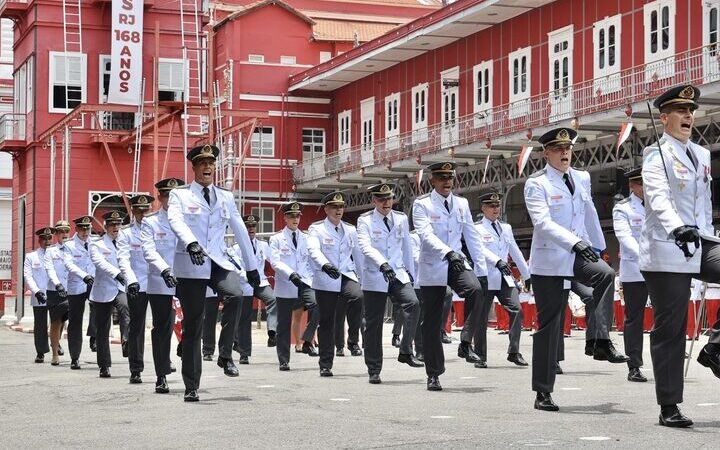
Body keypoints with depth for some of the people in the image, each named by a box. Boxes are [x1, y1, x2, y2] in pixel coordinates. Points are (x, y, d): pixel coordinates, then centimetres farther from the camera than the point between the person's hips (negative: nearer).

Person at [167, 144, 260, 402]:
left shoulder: (225, 197, 16)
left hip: (218, 263, 2)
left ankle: (225, 355, -14)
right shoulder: (180, 195, 4)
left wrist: (251, 266, 21)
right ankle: (191, 387, 8)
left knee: (235, 295, -30)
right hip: (190, 266, -2)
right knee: (192, 327, -1)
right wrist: (191, 243, -36)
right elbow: (176, 221, -16)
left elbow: (240, 230, 20)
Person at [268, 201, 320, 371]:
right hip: (285, 287, -2)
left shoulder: (305, 238, 16)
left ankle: (307, 342, -14)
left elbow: (311, 260, 16)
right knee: (284, 325, 1)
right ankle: (284, 361, 10)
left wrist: (310, 278, -1)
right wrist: (291, 274, -23)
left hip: (304, 285, 2)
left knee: (317, 306, -27)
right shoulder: (276, 239, 5)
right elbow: (275, 261, -8)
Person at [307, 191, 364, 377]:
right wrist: (325, 265, -37)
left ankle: (353, 339, -13)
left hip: (347, 276, 2)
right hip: (325, 281, -2)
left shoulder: (350, 230, 15)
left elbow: (358, 254, 19)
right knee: (326, 322, 1)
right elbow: (313, 250, -18)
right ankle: (325, 365, 10)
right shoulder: (316, 229, 0)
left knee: (357, 296, -31)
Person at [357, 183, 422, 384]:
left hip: (398, 274, 3)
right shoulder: (365, 220, -2)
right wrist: (382, 264, -33)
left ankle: (406, 351, -17)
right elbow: (365, 246, -18)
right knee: (373, 324, 1)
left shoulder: (401, 219, 11)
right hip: (375, 279, -2)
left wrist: (410, 273, 21)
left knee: (413, 303, -25)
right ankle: (374, 371, 10)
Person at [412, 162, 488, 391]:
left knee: (476, 290, -29)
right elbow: (426, 235, -18)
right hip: (433, 270, -3)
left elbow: (472, 238, 12)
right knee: (432, 323, 0)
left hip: (457, 264, 3)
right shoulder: (422, 204, -3)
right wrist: (448, 253, -35)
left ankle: (465, 344, -17)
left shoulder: (461, 204, 11)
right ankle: (433, 374, 10)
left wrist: (482, 271, 6)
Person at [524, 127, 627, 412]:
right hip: (549, 260, -4)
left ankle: (601, 342, -24)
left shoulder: (582, 179, 11)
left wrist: (598, 247, 29)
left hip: (578, 254, 4)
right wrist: (575, 242, -32)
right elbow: (542, 222, -20)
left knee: (606, 274, -30)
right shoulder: (536, 184, -7)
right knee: (549, 324, -1)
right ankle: (542, 393, 6)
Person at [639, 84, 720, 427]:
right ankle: (669, 408, 2)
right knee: (669, 330, -3)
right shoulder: (656, 155, -5)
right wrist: (678, 228, -40)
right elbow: (658, 198, -23)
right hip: (667, 252, -6)